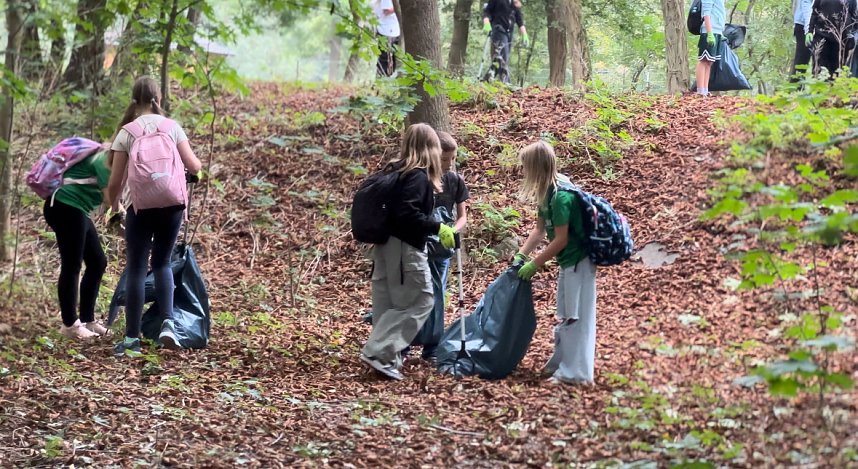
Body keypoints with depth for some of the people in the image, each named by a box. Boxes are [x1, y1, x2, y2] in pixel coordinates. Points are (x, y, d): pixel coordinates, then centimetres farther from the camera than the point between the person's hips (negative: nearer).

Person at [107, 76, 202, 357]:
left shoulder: (126, 133, -2)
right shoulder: (172, 128, 3)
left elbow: (116, 181, -2)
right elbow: (194, 167, 1)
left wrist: (113, 206, 16)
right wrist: (198, 165, 26)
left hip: (140, 207, -2)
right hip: (172, 205, 2)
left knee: (136, 269, 5)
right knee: (162, 263, 18)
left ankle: (132, 338, 6)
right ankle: (168, 323, -1)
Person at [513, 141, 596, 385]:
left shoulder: (561, 196, -24)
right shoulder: (547, 192, 4)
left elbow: (560, 240, -22)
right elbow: (540, 229, 12)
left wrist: (534, 265, -16)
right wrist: (520, 255, 4)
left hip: (578, 261, -10)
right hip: (569, 260, 10)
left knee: (576, 316, -3)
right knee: (565, 314, 18)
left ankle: (575, 372, 3)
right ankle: (561, 363, 29)